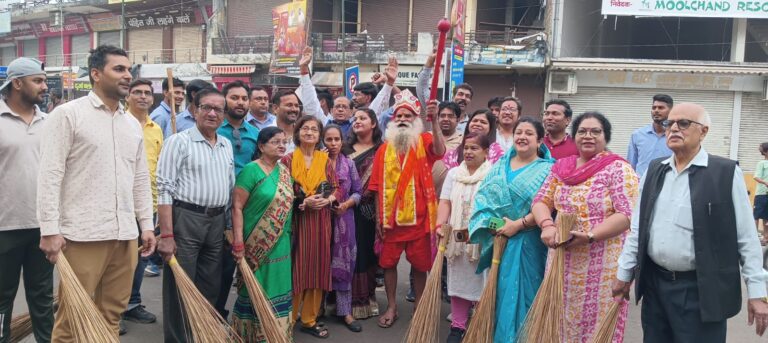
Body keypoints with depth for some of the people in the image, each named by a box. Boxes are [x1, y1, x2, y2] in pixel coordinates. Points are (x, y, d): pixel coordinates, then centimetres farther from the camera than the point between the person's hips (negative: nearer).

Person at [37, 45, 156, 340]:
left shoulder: (133, 124, 15)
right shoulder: (67, 114, -3)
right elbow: (50, 175, -8)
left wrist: (146, 224, 13)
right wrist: (50, 229, -13)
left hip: (125, 235, 6)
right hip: (82, 235, -6)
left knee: (112, 314, 12)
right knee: (72, 317, 1)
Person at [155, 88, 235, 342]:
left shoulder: (227, 145, 13)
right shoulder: (179, 142, -6)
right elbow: (165, 189, -12)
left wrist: (230, 226, 15)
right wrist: (166, 235, -18)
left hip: (217, 222, 6)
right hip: (185, 219, -6)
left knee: (210, 289, 14)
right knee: (180, 288, 2)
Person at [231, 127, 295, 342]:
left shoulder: (285, 172, 8)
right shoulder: (251, 170, -12)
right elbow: (237, 207, -15)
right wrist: (238, 242, -20)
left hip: (281, 244, 6)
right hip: (257, 244, -6)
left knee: (276, 291, 13)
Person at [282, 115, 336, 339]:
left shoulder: (325, 160, 9)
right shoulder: (288, 160, -1)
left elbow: (336, 188, 7)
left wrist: (327, 199, -13)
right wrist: (303, 202, -19)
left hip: (320, 221, 4)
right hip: (296, 220, -3)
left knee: (317, 268, 7)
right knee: (295, 268, 0)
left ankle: (309, 319, 18)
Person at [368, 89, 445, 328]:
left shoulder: (424, 141, -1)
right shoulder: (384, 148, 5)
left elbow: (439, 151, -26)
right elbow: (377, 187, 6)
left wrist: (434, 121, -38)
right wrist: (379, 218, 2)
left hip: (419, 217, -2)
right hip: (390, 217, 3)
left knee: (419, 264, 9)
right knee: (388, 262, 9)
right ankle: (391, 307, 25)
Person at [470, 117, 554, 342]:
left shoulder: (547, 169, -3)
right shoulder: (501, 165, 11)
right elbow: (483, 196, 4)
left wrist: (518, 224, -19)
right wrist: (490, 224, -10)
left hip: (527, 243, -4)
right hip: (497, 238, 5)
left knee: (521, 291, 0)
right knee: (498, 291, 12)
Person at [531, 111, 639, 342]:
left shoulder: (618, 168, -7)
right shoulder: (561, 167, 9)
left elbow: (627, 214, -14)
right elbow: (541, 201, 7)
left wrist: (590, 236, -23)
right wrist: (547, 226, -14)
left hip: (602, 264, -5)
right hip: (562, 261, 5)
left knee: (596, 324, 4)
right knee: (562, 322, 14)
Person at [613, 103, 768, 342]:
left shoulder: (727, 172, -7)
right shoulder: (654, 170, 7)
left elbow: (746, 238, -6)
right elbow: (638, 228, 10)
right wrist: (624, 273, 11)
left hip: (702, 290, -4)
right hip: (655, 285, 4)